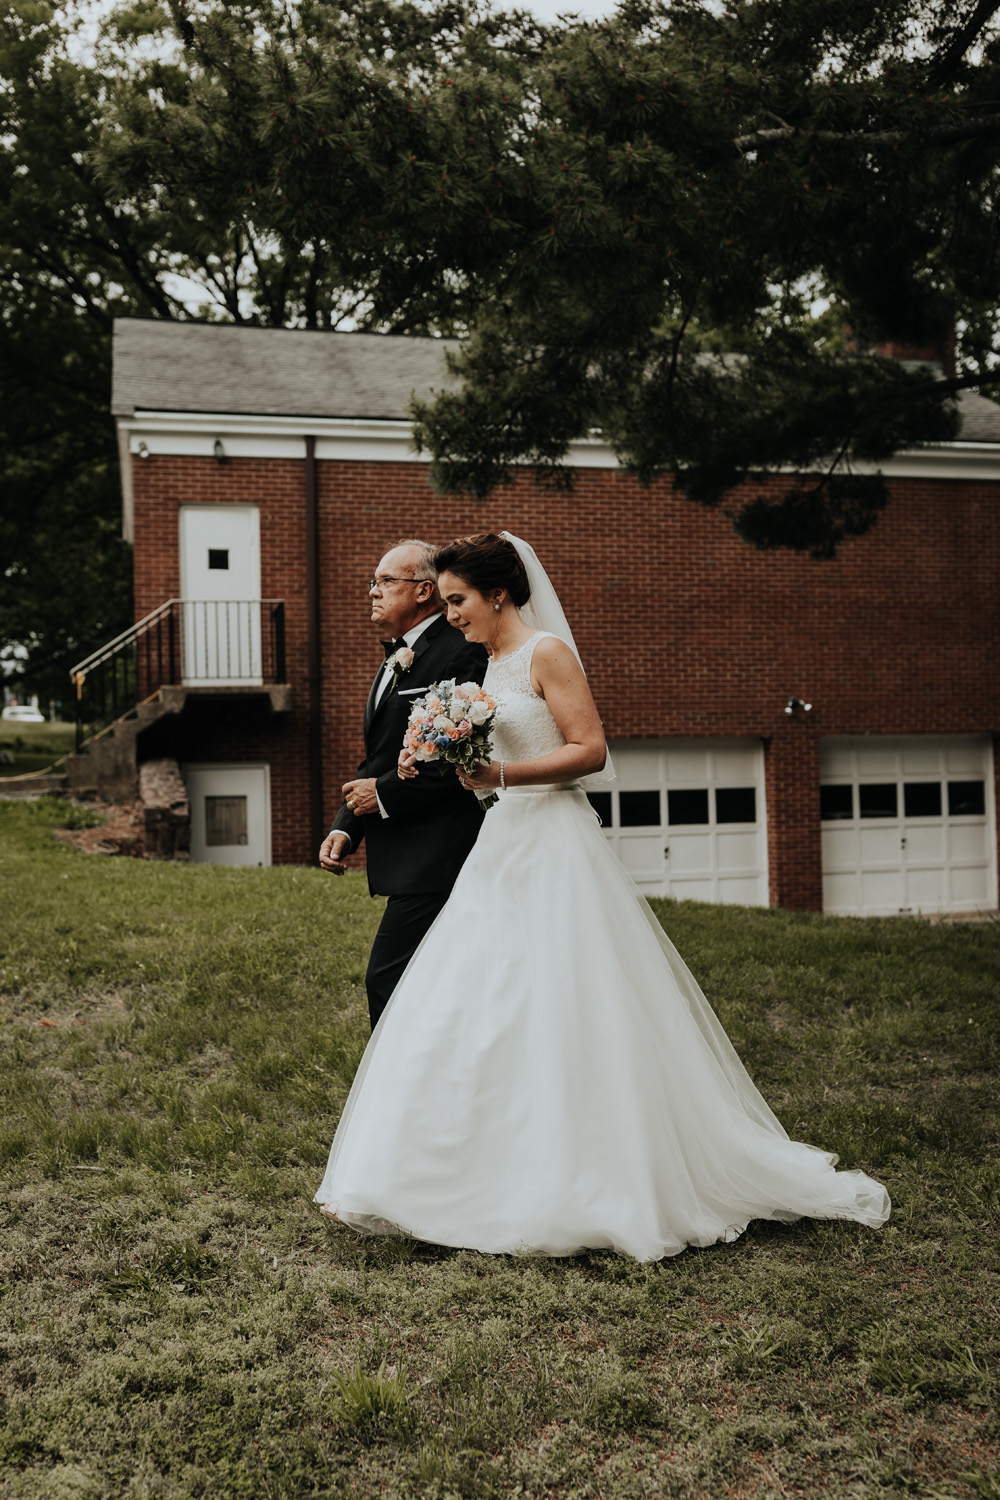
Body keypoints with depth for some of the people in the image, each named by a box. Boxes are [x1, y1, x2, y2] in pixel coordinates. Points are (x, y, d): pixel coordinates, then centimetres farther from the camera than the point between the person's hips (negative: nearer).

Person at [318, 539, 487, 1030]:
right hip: (405, 861, 9)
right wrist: (346, 827, 6)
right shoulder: (393, 663, 20)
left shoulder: (462, 653, -11)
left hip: (435, 858, -9)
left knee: (387, 979, -11)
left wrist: (386, 795, -13)